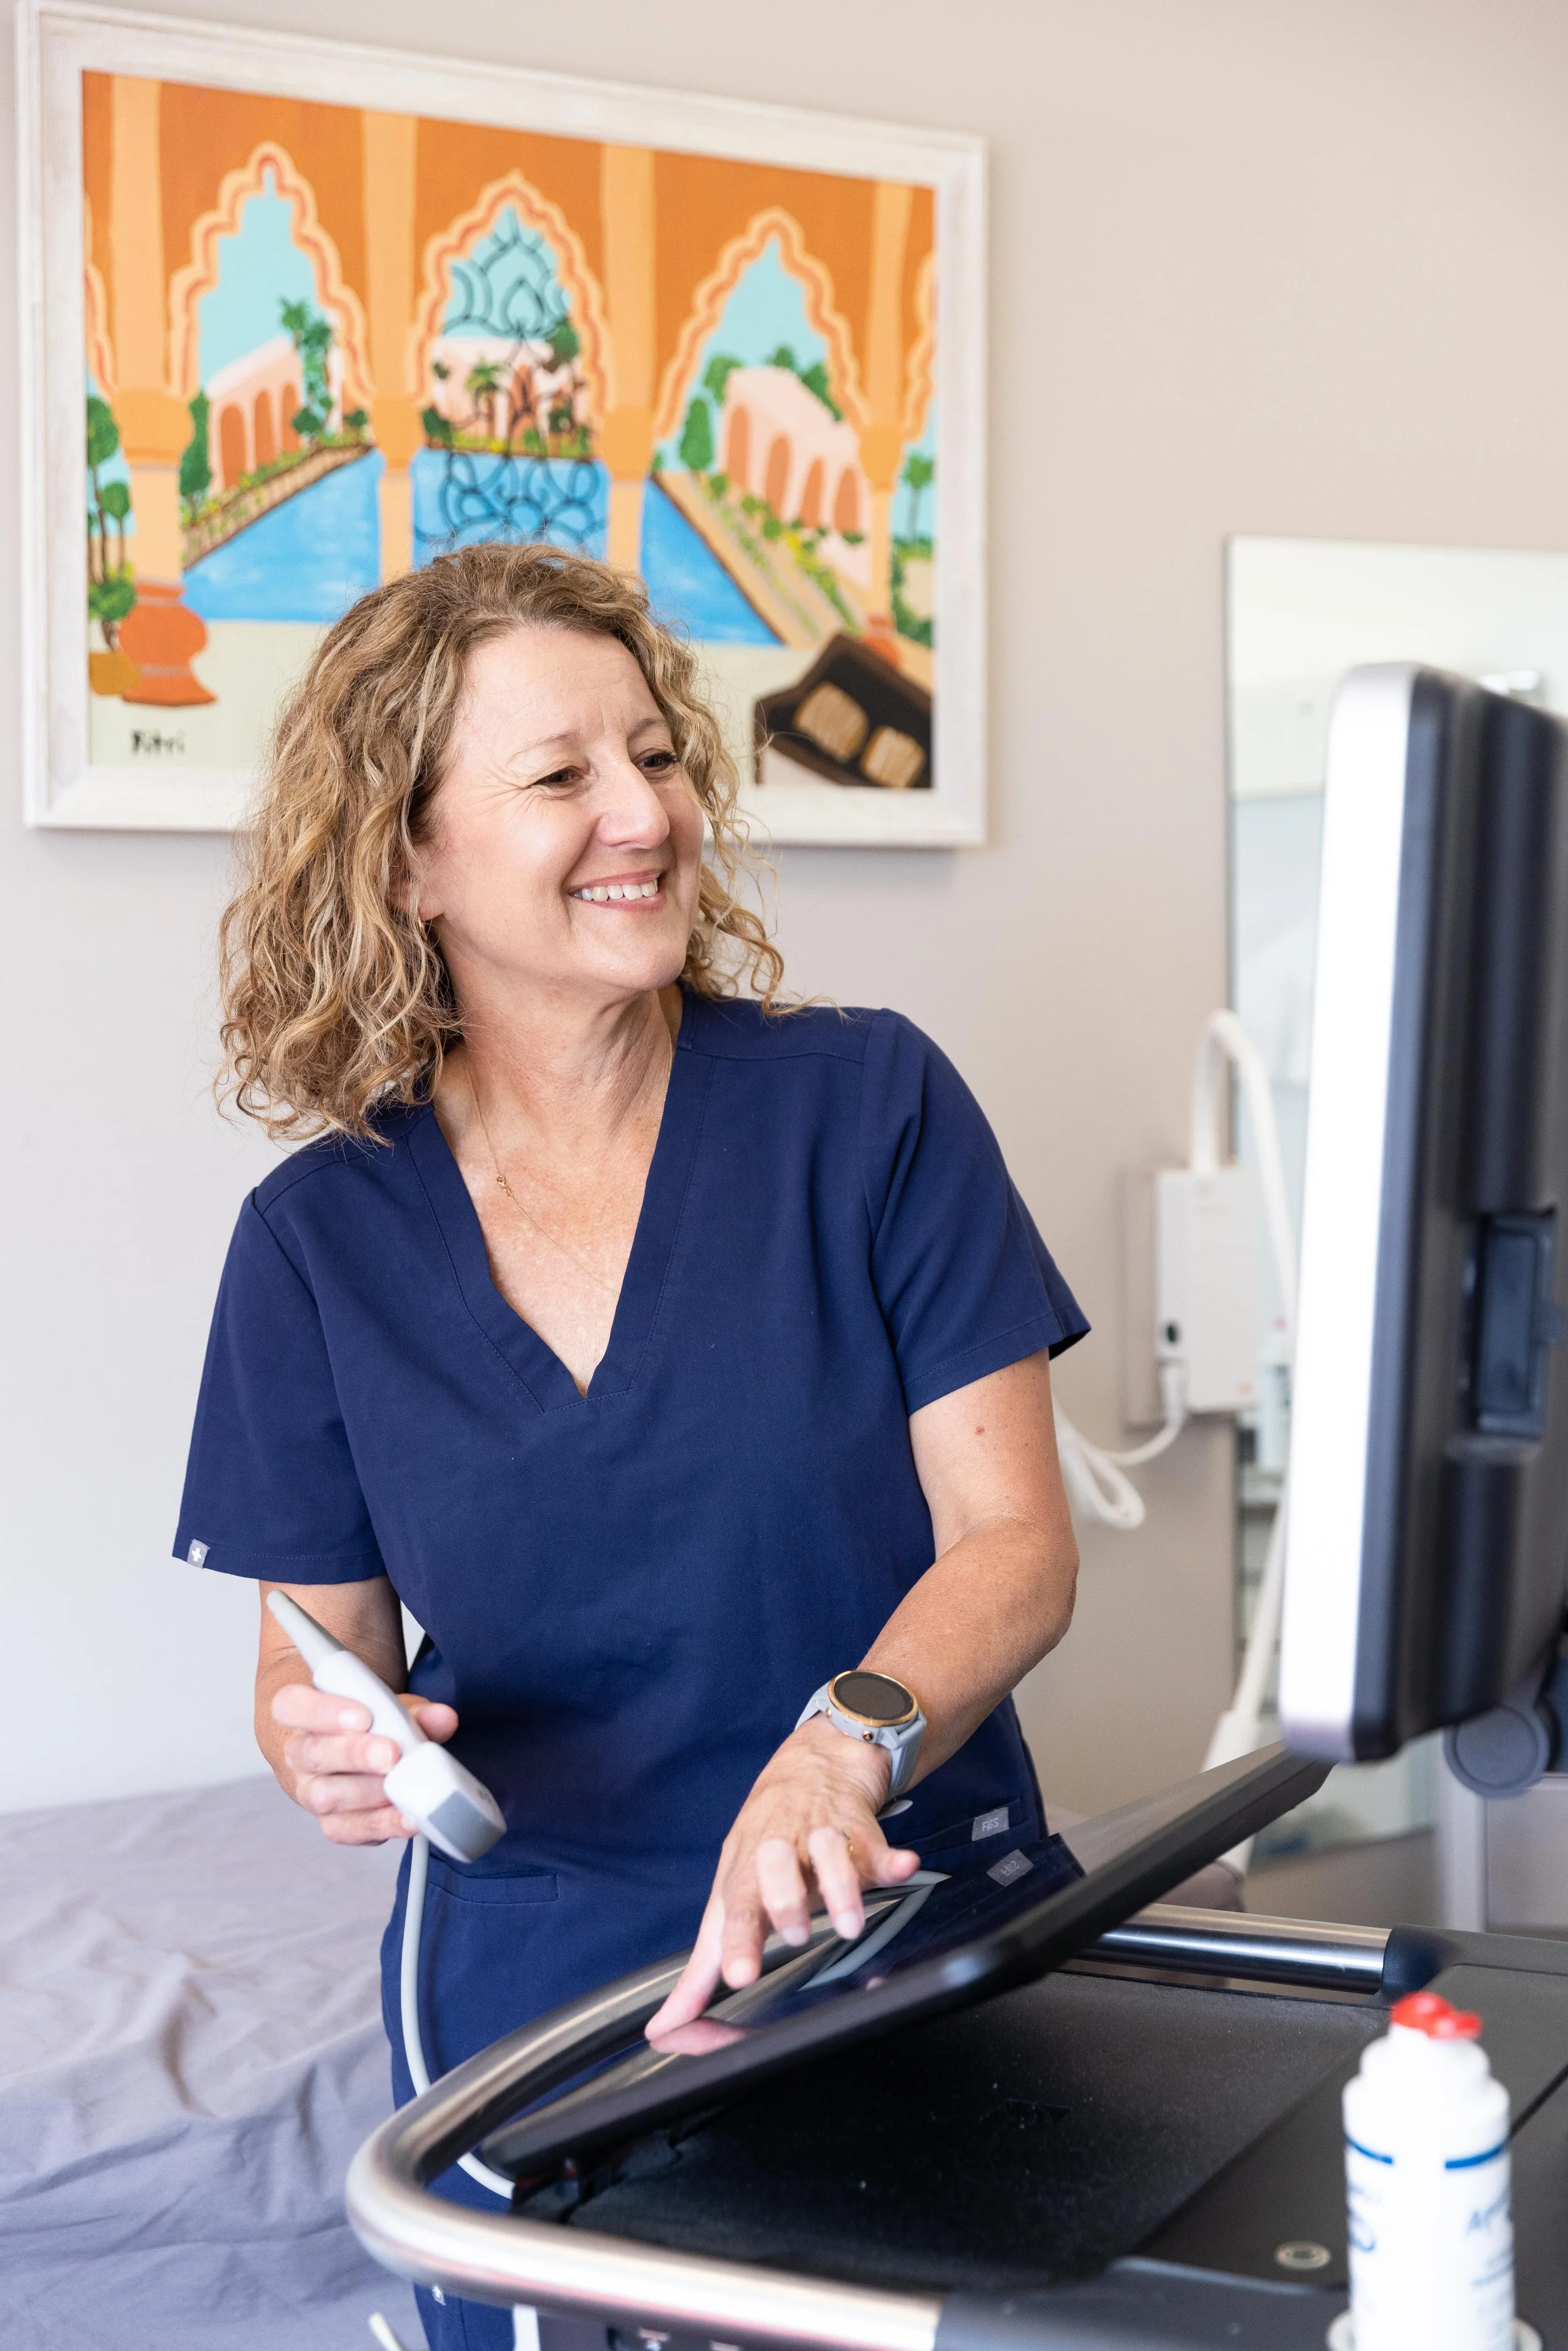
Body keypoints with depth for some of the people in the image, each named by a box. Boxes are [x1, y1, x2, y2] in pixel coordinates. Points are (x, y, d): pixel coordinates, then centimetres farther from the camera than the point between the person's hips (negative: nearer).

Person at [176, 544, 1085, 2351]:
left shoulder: (870, 1102, -8)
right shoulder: (320, 1237, -2)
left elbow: (1014, 1543, -11)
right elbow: (320, 1646, 6)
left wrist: (843, 1745, -30)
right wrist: (326, 1748, -17)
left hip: (914, 1920, -1)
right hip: (533, 1974, 1)